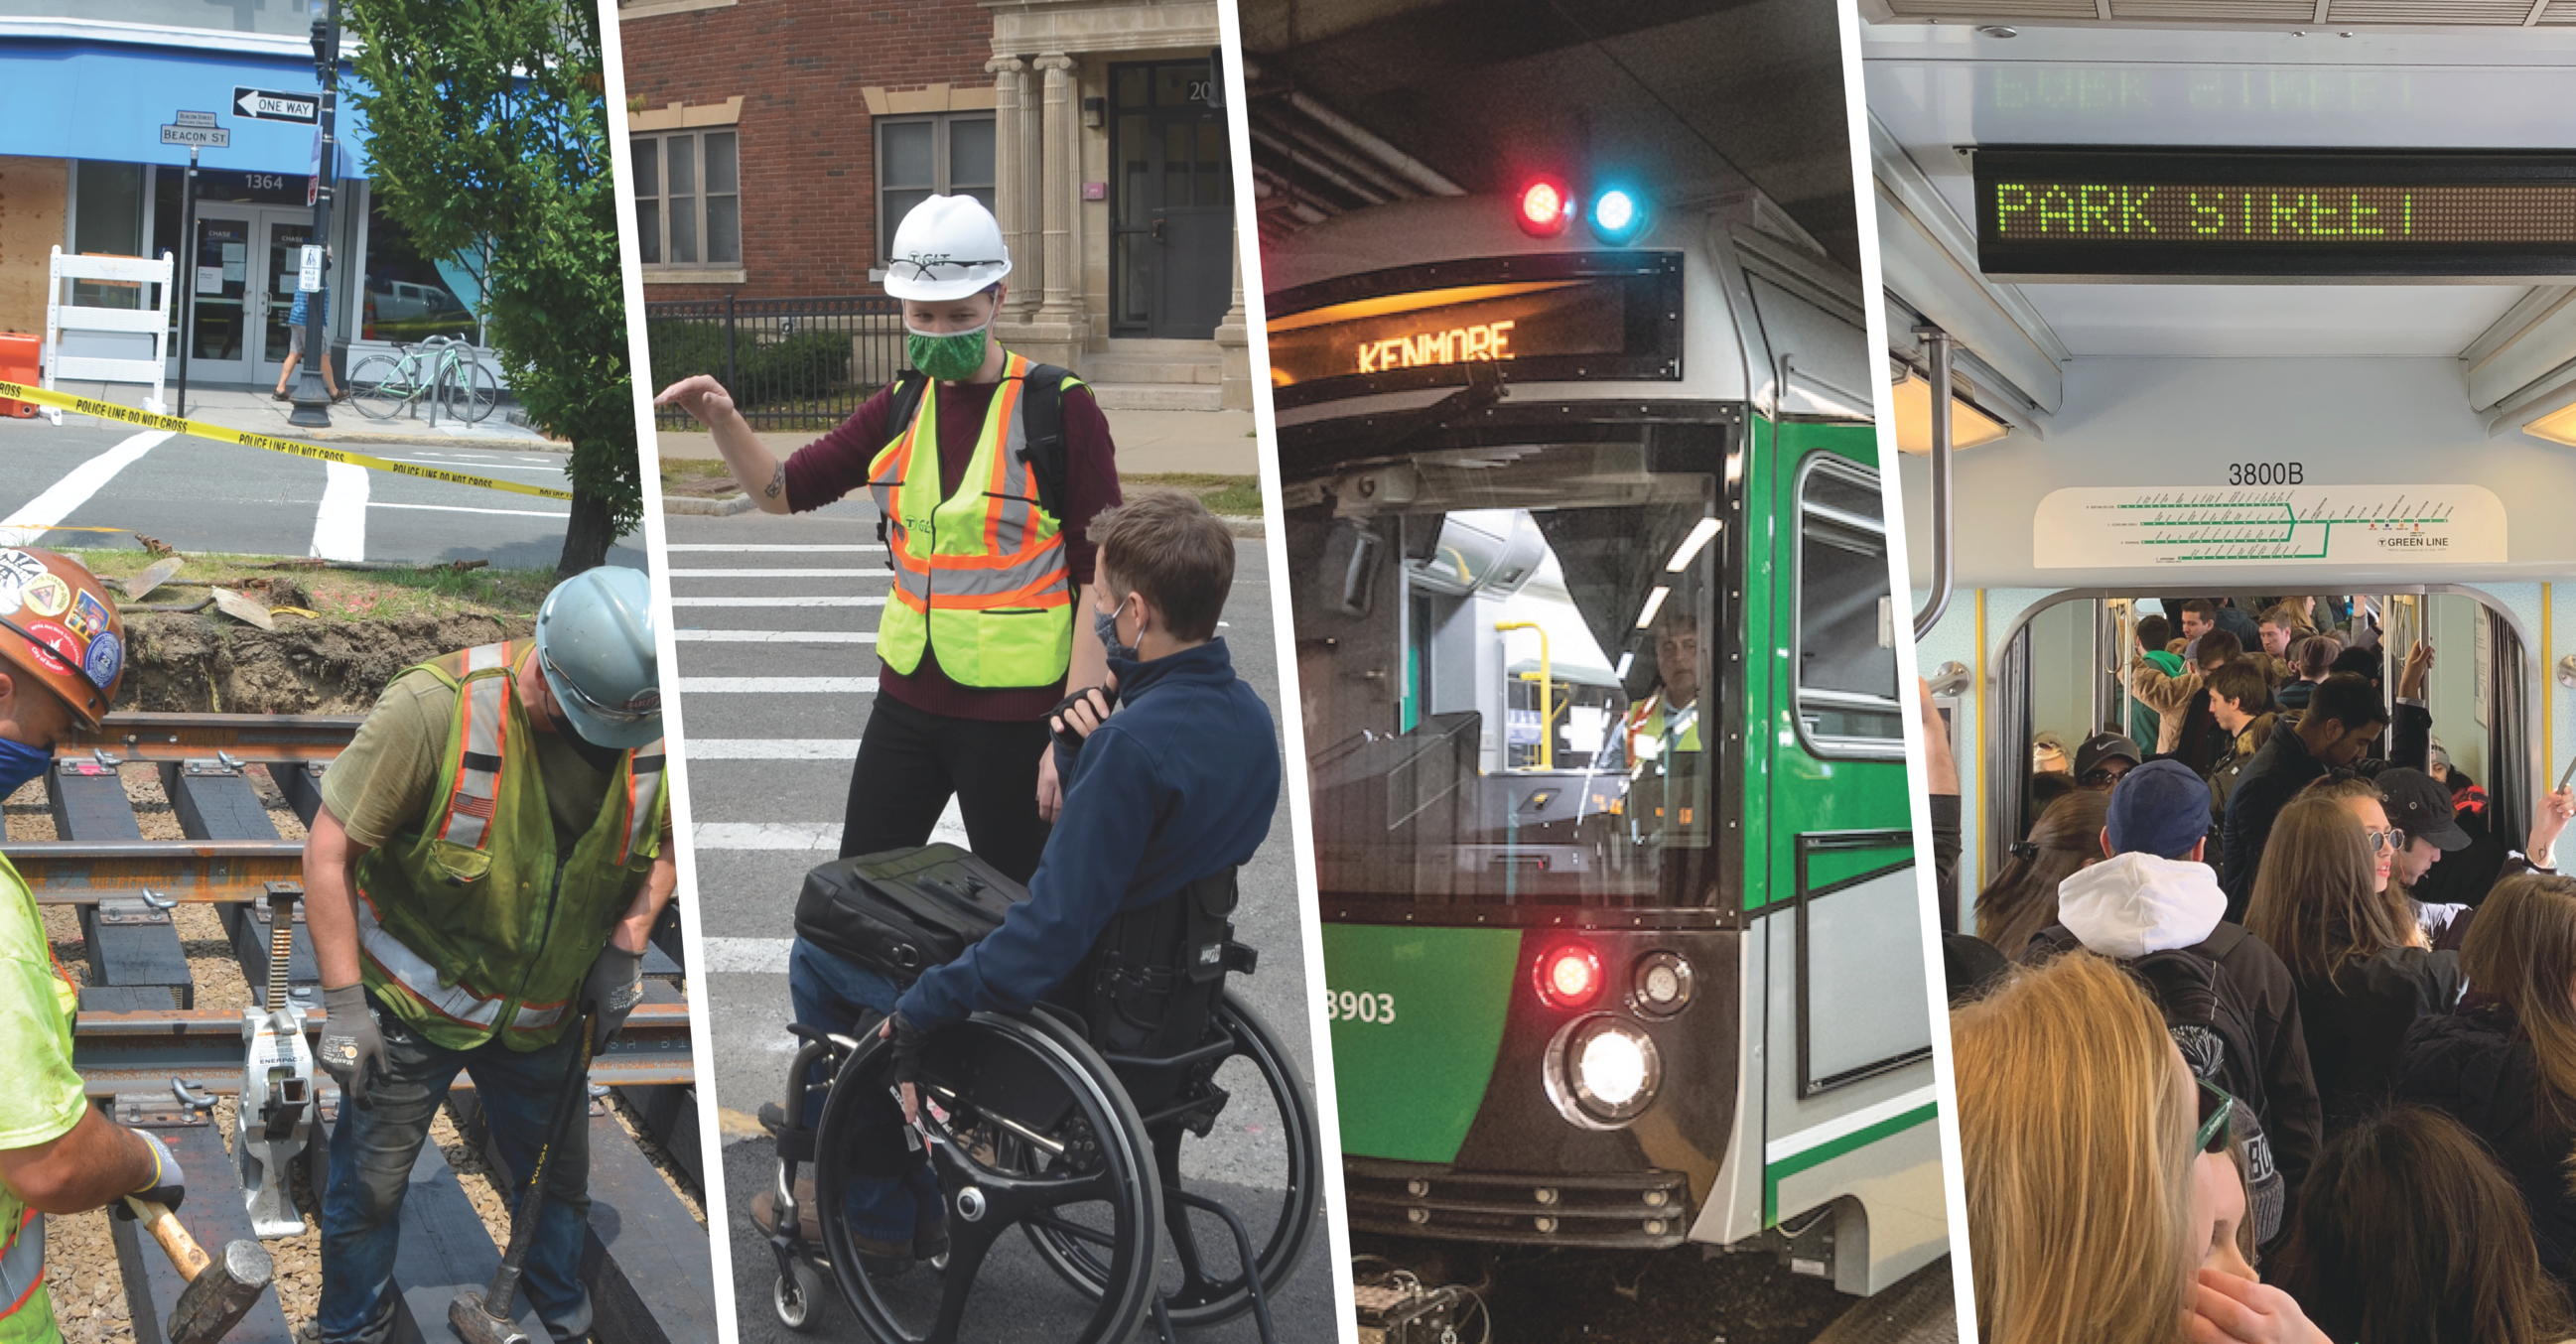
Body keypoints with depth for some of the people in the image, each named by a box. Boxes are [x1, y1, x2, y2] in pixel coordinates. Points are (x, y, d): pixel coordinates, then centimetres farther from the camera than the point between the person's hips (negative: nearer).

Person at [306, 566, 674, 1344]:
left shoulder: (652, 731, -15)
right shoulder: (434, 708, -29)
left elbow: (663, 846, 6)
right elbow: (330, 850, -21)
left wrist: (624, 951, -7)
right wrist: (344, 1004, -19)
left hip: (543, 1013, 4)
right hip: (412, 1007, -4)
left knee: (558, 1179, 20)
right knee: (371, 1185, 10)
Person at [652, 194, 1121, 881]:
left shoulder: (1059, 407, -10)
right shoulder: (902, 408, 8)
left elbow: (1100, 580, -12)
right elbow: (783, 490, 14)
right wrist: (724, 423, -8)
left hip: (1014, 714, -5)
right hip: (907, 699, 5)